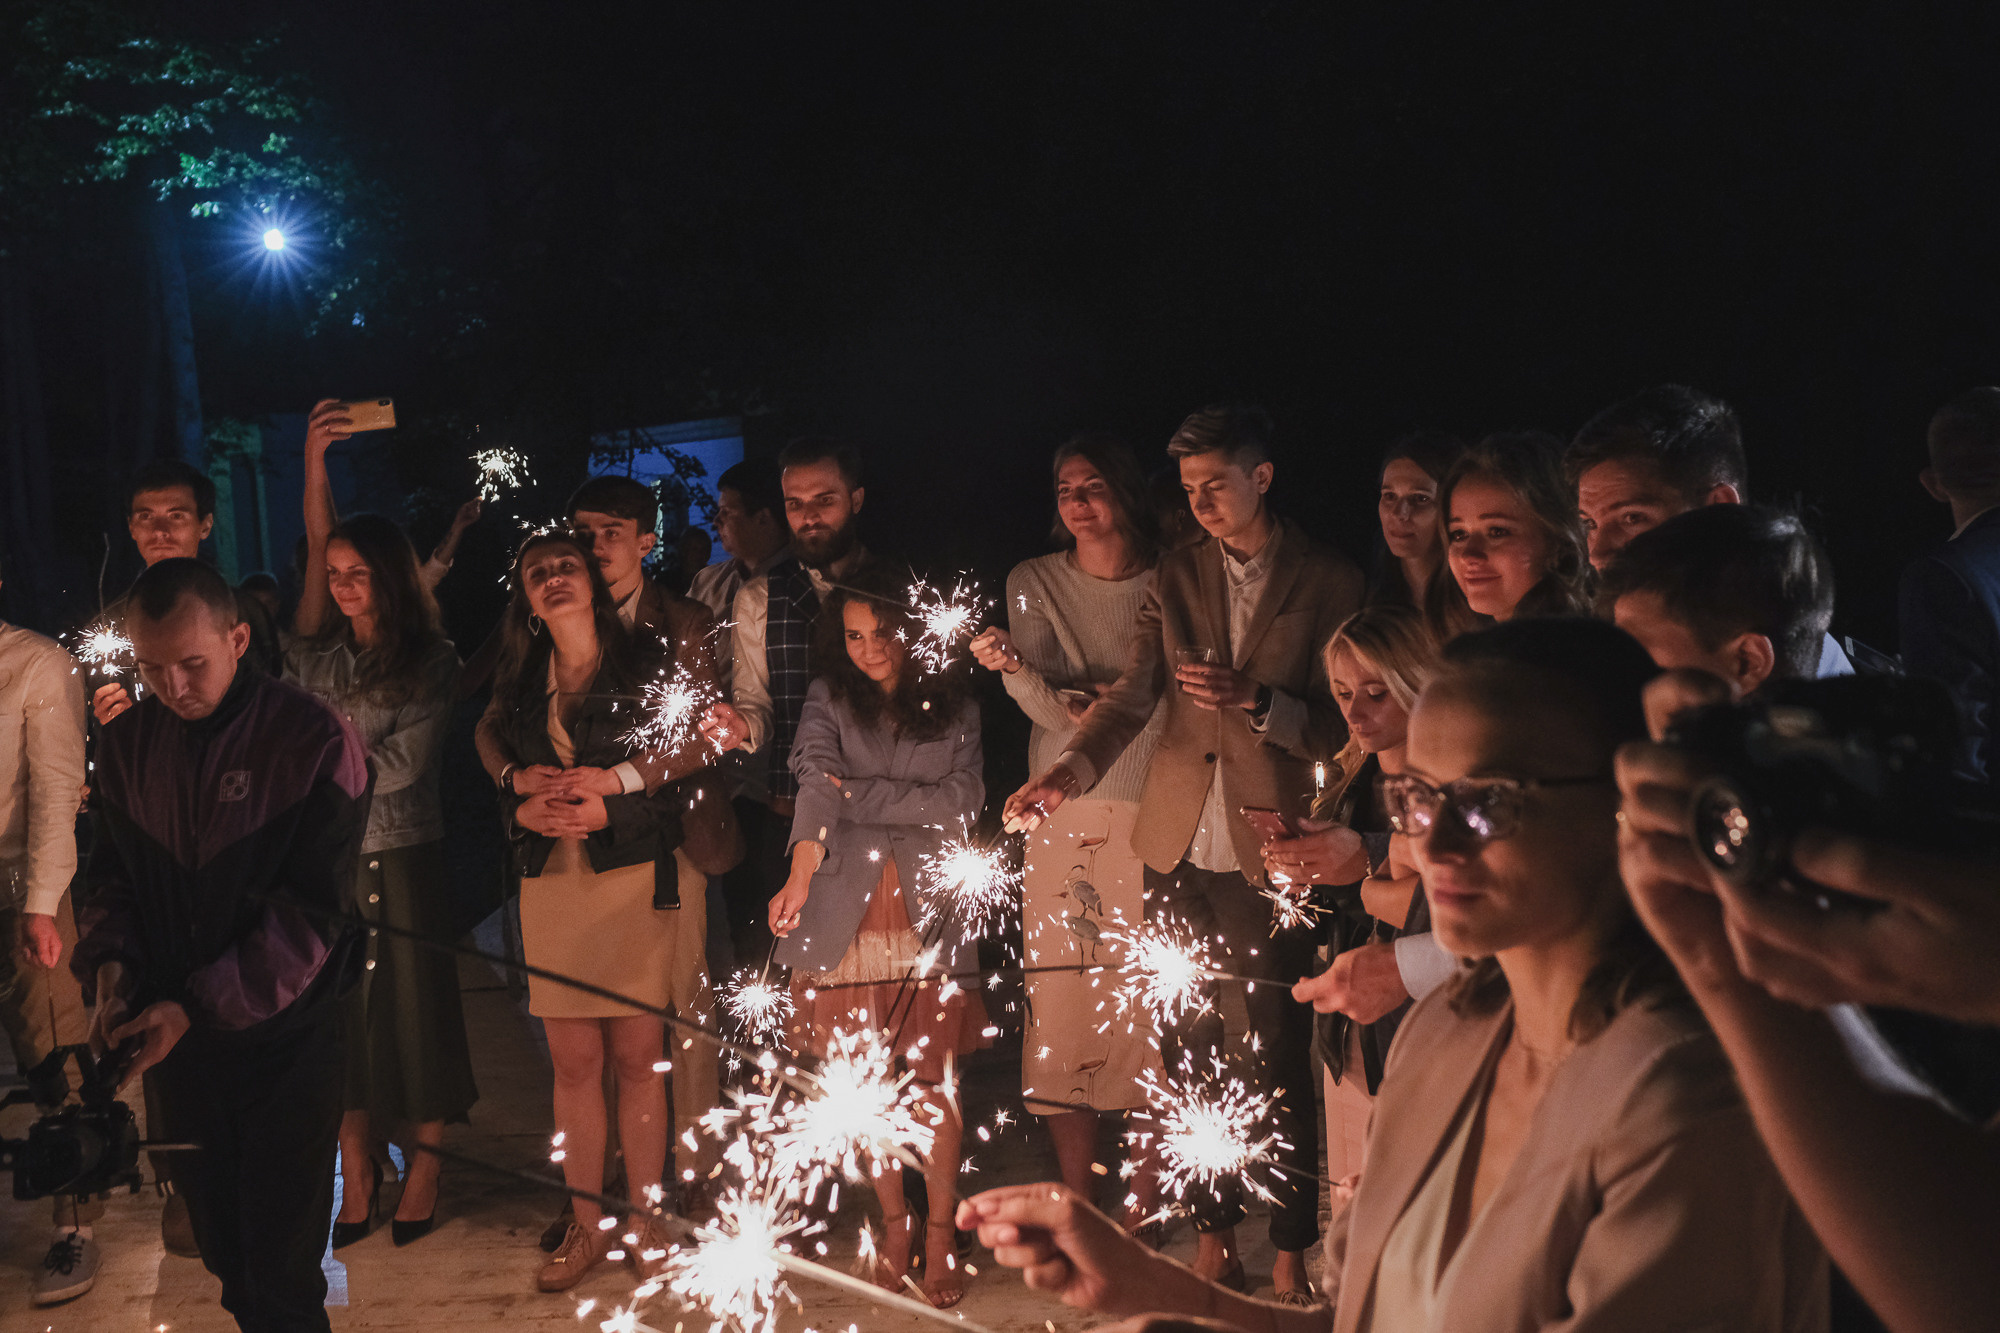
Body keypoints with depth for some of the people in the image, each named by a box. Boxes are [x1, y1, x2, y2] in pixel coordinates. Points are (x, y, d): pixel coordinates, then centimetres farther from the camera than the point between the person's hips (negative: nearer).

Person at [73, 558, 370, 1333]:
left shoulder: (316, 743, -14)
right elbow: (113, 871, 12)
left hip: (283, 1029, -4)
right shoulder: (127, 744, 2)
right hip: (177, 1030, 5)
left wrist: (199, 1006, -20)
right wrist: (111, 961, -8)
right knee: (217, 1235, 15)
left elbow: (312, 911, -16)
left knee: (282, 1264, -1)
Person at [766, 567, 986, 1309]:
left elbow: (961, 804, -1)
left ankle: (940, 1236, 9)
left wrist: (860, 795, -6)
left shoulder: (954, 706, 11)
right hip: (847, 914, 0)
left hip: (929, 914, 0)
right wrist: (800, 876, -22)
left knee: (936, 1085, -2)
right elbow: (816, 780, -8)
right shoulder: (829, 698, 10)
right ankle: (894, 1225, 21)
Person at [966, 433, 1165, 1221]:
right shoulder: (1034, 583, 5)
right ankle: (1077, 1205, 14)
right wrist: (1013, 669, -27)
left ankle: (1143, 1204, 12)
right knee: (1061, 1006, 0)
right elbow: (1055, 710, -8)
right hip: (1064, 818, 1)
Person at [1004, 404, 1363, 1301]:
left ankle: (1290, 1253, 15)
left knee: (1280, 1062, 1)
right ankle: (1212, 1232, 24)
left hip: (1270, 855, -3)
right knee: (1188, 1053, 10)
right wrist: (1070, 771, -18)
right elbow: (1132, 695, -1)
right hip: (1180, 851, 4)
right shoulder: (1176, 576, 9)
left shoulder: (1329, 583, -1)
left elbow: (1343, 726, -3)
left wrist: (1257, 703, -20)